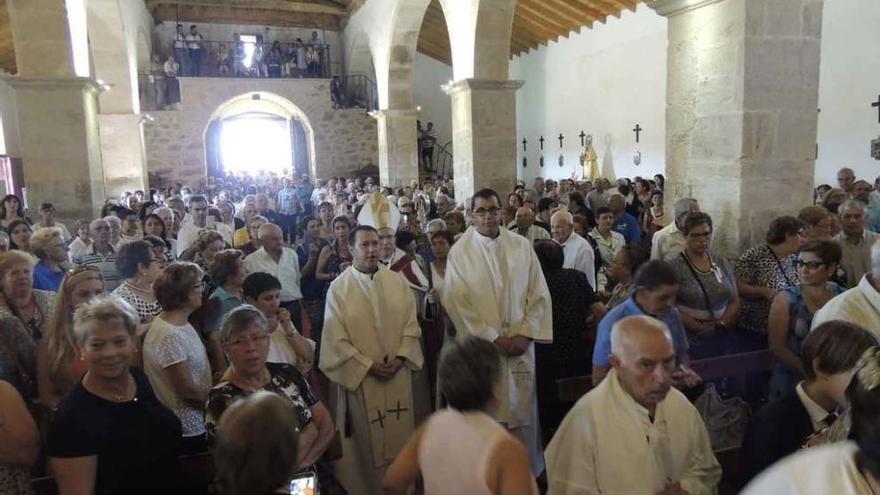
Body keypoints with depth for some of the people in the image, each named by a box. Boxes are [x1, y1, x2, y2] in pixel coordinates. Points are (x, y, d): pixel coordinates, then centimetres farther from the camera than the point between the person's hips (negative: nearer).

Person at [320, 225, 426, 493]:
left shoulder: (397, 281, 2)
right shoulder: (338, 288, -8)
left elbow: (411, 324, 3)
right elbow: (336, 339, -9)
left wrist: (400, 358, -10)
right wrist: (368, 365, -13)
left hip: (399, 374, 3)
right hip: (362, 377, -3)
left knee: (401, 437, 11)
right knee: (370, 442, 7)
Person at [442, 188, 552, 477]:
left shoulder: (521, 245, 2)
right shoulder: (460, 252, -4)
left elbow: (539, 294, 3)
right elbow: (457, 303, -8)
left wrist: (525, 335, -7)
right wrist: (493, 338, -12)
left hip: (520, 344, 2)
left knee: (521, 412, 9)